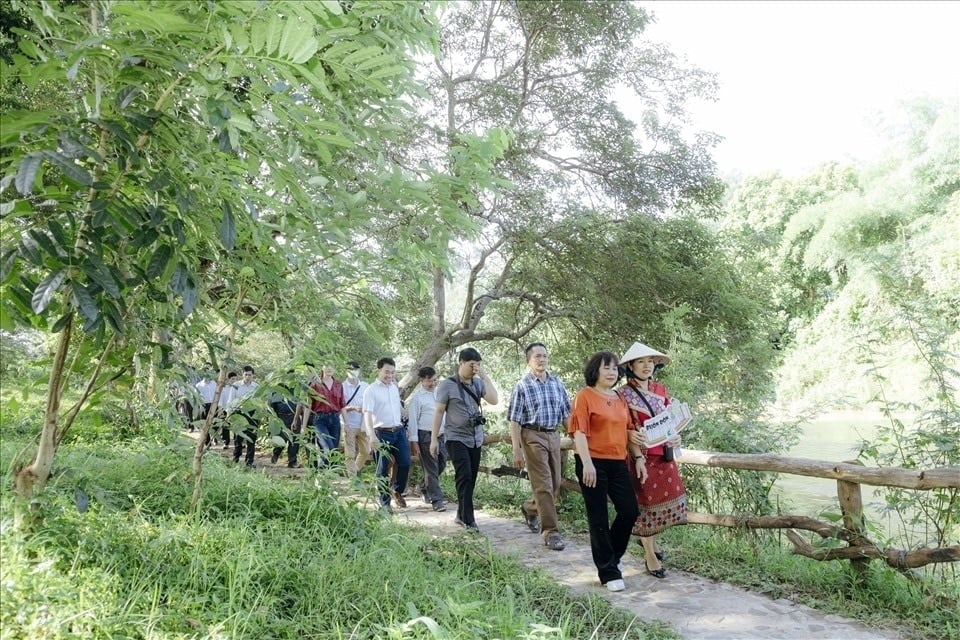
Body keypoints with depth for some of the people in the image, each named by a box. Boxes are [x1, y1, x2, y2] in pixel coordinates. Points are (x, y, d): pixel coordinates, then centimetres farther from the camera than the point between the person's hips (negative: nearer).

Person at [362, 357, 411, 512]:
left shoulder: (394, 387, 11)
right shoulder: (371, 390, -8)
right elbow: (367, 414, -18)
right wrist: (371, 435, -29)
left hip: (399, 431, 5)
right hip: (382, 433, -5)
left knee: (405, 463, 0)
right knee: (383, 470, 2)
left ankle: (397, 491, 25)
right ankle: (385, 502, 13)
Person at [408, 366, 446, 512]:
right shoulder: (417, 397, -6)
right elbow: (413, 420, -7)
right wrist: (414, 441, -10)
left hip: (440, 434, 6)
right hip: (426, 436, -6)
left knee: (441, 464, 14)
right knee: (431, 468, -2)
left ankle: (426, 490, 36)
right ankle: (436, 500, 5)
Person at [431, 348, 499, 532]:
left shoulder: (478, 383, 6)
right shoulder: (447, 385, -6)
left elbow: (494, 400, -7)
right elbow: (439, 412, -4)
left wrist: (485, 376, -12)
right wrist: (434, 439, -6)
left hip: (476, 439, 5)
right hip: (456, 438, -5)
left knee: (471, 479, 8)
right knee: (464, 477, -13)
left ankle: (461, 515, 21)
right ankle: (468, 520, -10)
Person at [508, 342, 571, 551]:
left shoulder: (557, 383, 8)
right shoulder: (522, 386, -5)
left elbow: (566, 414, 14)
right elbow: (515, 421, -6)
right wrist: (517, 451, -10)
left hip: (553, 435, 6)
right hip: (532, 436, -5)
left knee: (555, 484, 13)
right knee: (543, 485, -7)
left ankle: (530, 509, 38)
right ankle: (550, 532, 0)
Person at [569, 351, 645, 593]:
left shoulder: (620, 399, 14)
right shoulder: (584, 396, -6)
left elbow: (628, 431, 17)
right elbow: (579, 432, -13)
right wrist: (587, 463, -21)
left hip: (617, 463, 7)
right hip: (593, 463, -6)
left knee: (629, 511, 6)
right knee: (599, 518, 2)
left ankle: (611, 557, 29)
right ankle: (608, 572, 13)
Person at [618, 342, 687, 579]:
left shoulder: (660, 390, 8)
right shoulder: (624, 394, -9)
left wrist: (675, 437, -6)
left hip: (663, 455, 6)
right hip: (640, 456, -6)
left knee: (669, 497, 11)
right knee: (645, 502, 2)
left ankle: (650, 540, 36)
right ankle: (650, 556, 17)